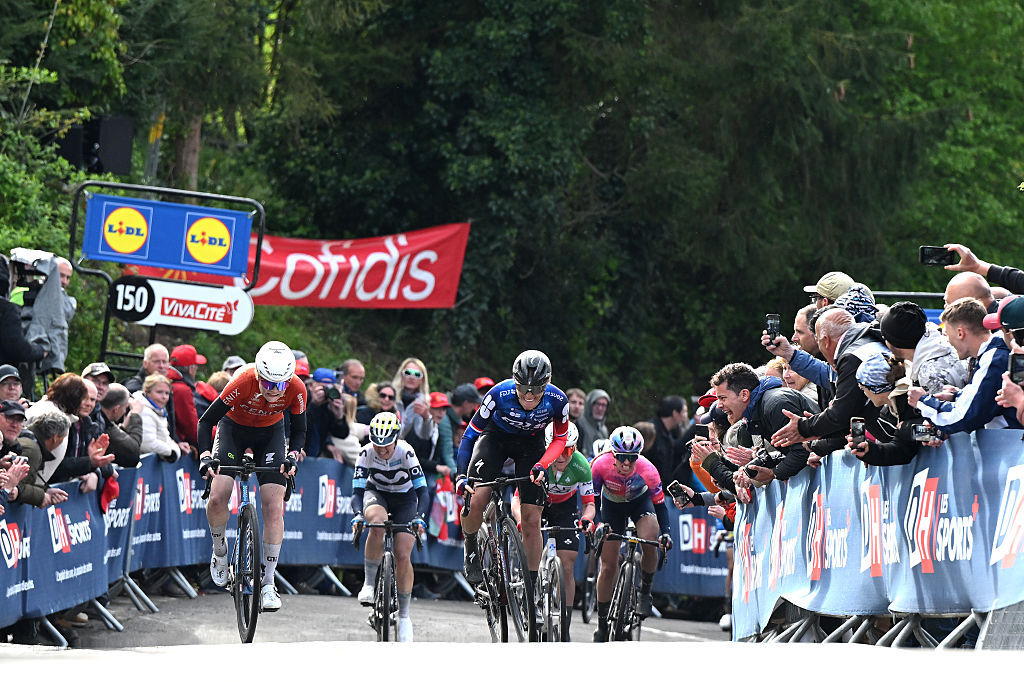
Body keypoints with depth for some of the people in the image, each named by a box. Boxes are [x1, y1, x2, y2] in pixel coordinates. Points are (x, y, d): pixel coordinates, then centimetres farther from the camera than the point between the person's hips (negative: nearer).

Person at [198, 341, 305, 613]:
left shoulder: (296, 390, -27)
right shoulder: (243, 382, -34)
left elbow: (299, 431, -10)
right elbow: (206, 421, -26)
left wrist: (293, 456, -29)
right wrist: (206, 456, -40)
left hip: (270, 434, 1)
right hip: (234, 428, -1)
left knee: (273, 507, -12)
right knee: (217, 498, -18)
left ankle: (268, 583, -5)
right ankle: (219, 550, 13)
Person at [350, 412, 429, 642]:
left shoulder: (406, 452, -28)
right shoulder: (366, 453, -24)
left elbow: (422, 491, -28)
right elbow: (357, 491, -25)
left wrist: (419, 518, -44)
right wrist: (358, 515, -44)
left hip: (404, 498, -1)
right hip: (376, 494, 1)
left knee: (403, 557, -14)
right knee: (377, 523, -37)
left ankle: (404, 615, 4)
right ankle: (369, 584, -25)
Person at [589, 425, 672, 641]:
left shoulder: (647, 469, -32)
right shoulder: (601, 465, -32)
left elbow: (659, 504, -20)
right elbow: (591, 499, -21)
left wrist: (665, 533, -33)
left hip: (640, 501, -1)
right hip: (611, 504, 1)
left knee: (649, 543, -31)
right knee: (608, 567, -3)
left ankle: (645, 592, -6)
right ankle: (602, 624, 11)